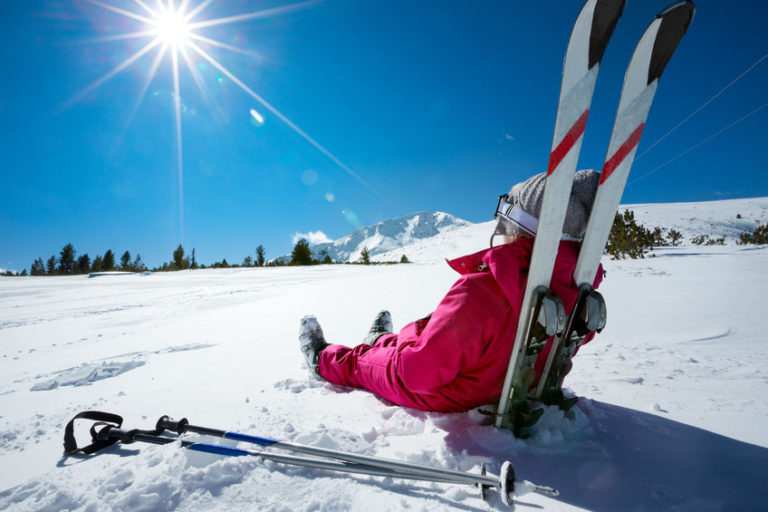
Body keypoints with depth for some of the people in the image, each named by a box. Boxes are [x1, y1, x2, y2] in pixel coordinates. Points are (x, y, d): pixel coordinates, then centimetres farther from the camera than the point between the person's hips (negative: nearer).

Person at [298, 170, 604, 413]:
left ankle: (320, 357, 51)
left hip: (443, 397, -6)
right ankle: (381, 341, 65)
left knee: (355, 362, 21)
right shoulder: (574, 289, -18)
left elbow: (421, 372, -34)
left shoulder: (481, 292, -42)